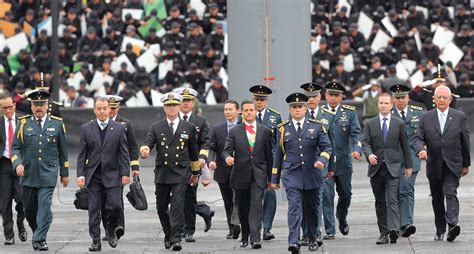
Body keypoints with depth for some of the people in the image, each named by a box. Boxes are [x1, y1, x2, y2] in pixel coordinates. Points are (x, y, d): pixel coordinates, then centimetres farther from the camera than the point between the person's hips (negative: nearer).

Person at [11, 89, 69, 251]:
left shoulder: (57, 124, 5)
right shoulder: (24, 123, 4)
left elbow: (63, 151, 10)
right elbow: (15, 148, 4)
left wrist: (64, 173, 11)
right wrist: (17, 163, -15)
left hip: (48, 174, -1)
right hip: (28, 174, 2)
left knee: (44, 206, -12)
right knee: (29, 208, 8)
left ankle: (40, 239, -9)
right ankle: (38, 232, 30)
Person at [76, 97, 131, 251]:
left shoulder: (119, 128, 3)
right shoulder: (86, 128, 5)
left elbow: (124, 153, 2)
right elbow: (82, 154, 4)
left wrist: (125, 173, -4)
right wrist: (81, 174, -4)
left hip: (112, 175, -1)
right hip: (93, 176, 1)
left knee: (115, 206, -9)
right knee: (94, 209, 1)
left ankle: (111, 230, 19)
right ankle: (96, 241, 6)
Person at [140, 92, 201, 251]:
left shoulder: (189, 128, 7)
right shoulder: (156, 128, 7)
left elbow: (194, 152, 14)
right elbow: (148, 143, -7)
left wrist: (196, 173, 18)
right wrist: (144, 150, -31)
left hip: (180, 174, -2)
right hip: (162, 173, 2)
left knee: (178, 207, -12)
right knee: (161, 207, 10)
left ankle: (176, 238, -13)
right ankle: (168, 234, 29)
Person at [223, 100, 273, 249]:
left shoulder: (265, 131, 8)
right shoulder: (234, 132, 6)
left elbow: (269, 155, 10)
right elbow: (227, 150, -1)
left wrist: (270, 178, 10)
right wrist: (228, 157, -26)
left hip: (258, 175, -1)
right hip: (240, 175, 1)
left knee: (256, 206, -14)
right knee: (243, 208, 10)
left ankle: (255, 238, -20)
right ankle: (245, 236, 26)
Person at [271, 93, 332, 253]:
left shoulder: (316, 126, 6)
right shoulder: (283, 129, 8)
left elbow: (327, 147, 2)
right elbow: (278, 154, 12)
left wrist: (322, 160, -20)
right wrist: (275, 178, 12)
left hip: (312, 175, 1)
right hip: (292, 175, -1)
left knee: (312, 209, 12)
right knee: (294, 208, -14)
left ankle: (312, 239, 29)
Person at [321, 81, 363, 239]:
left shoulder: (349, 112, 3)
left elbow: (356, 133, -7)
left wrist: (357, 150, -24)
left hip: (343, 160, 1)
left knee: (345, 194, 12)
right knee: (326, 195, -7)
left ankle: (342, 219, 41)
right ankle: (330, 230, -3)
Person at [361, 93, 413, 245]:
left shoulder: (399, 124, 7)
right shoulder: (370, 124, 9)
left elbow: (405, 145, 10)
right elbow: (365, 142, 1)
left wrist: (408, 165, 10)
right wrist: (369, 154, -20)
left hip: (393, 168, -2)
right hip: (376, 168, 2)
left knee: (392, 200, -15)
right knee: (380, 202, 5)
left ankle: (394, 230, -26)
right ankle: (383, 233, 9)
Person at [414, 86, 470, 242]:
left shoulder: (459, 117, 3)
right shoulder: (426, 118, 5)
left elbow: (465, 142, 8)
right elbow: (418, 138, 2)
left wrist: (466, 164, 10)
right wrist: (421, 149, -21)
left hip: (453, 165, -2)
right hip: (434, 165, 2)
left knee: (451, 194, -19)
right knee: (437, 198, 10)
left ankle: (452, 225, -31)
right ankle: (440, 230, 20)